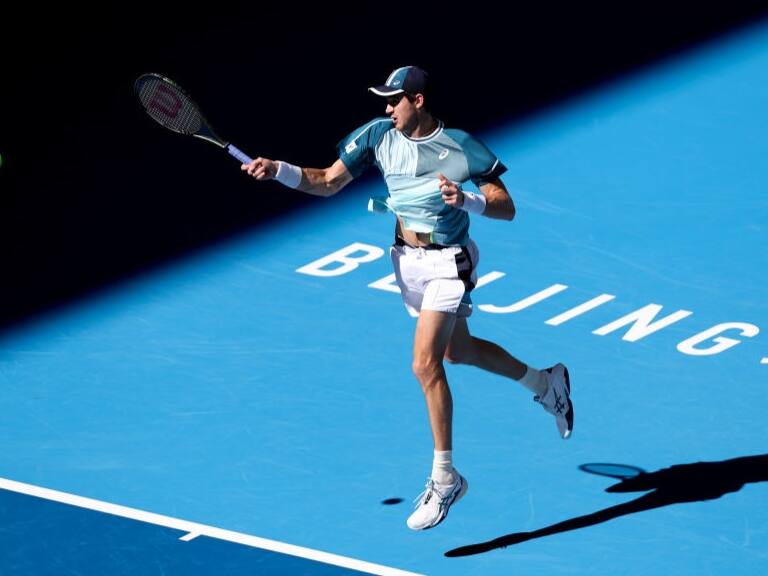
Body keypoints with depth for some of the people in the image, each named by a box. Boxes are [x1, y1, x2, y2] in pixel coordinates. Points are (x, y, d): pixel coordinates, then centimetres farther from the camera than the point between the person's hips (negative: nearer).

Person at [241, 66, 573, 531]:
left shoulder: (461, 148, -19)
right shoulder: (379, 135, -5)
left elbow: (507, 208, -16)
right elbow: (328, 183, 0)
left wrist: (466, 200, -34)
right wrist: (279, 171, -15)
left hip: (448, 261, -7)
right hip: (407, 259, 7)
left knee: (425, 364, -16)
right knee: (458, 351, 23)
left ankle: (445, 478, -4)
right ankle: (545, 383, 49)